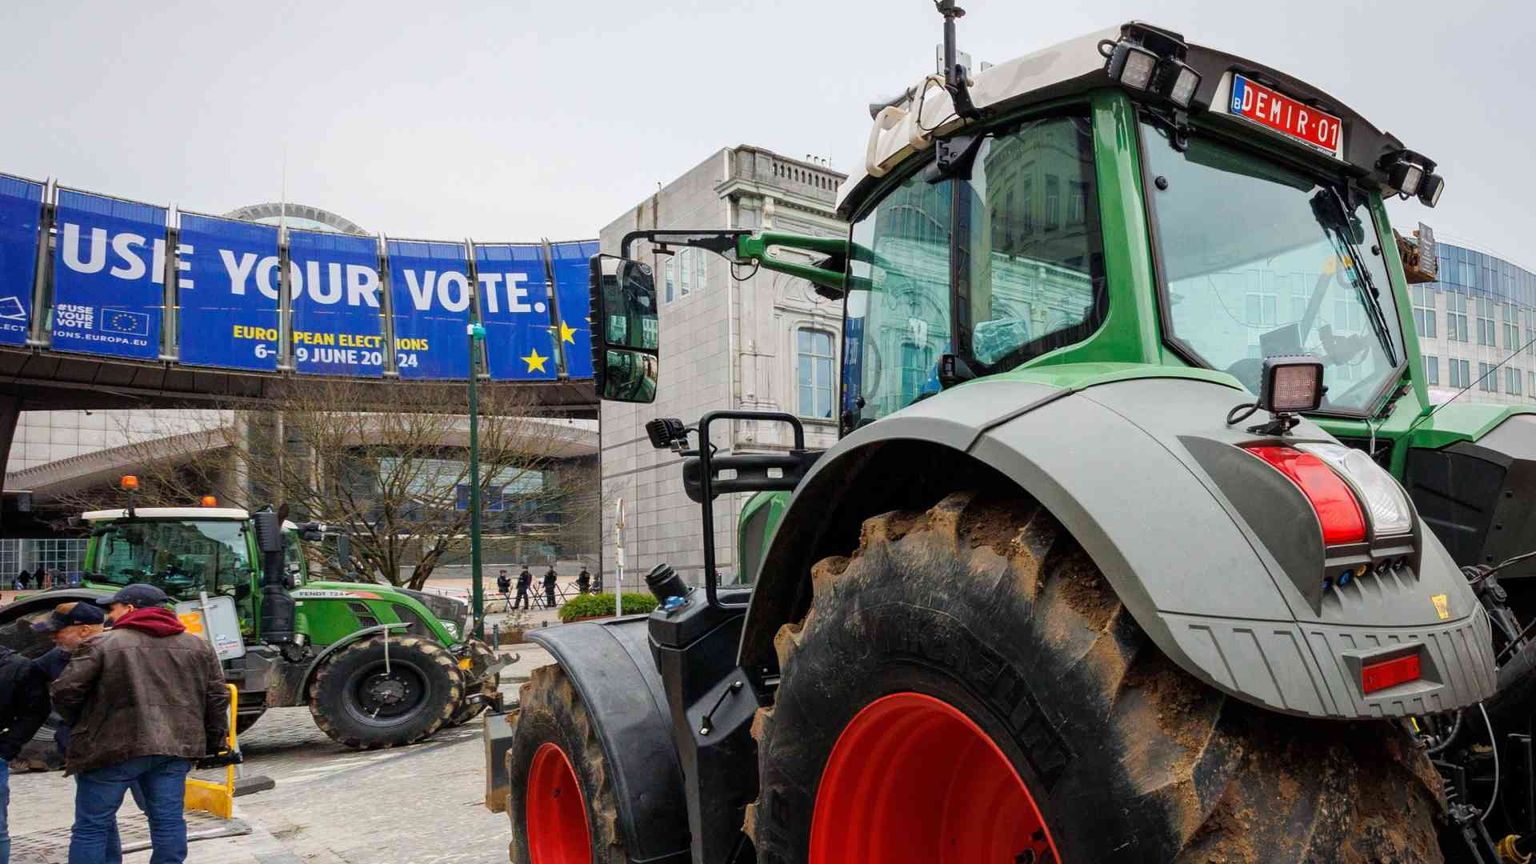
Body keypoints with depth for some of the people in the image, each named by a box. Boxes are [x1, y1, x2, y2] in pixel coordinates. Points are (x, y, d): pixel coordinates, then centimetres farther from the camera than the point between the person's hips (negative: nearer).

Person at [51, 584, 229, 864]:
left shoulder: (103, 644, -3)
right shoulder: (198, 646, 10)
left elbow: (65, 691, -4)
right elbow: (217, 698, 9)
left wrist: (79, 726, 15)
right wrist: (213, 743, 17)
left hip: (113, 746, -4)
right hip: (177, 746, 4)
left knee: (92, 825, 7)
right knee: (168, 820, 11)